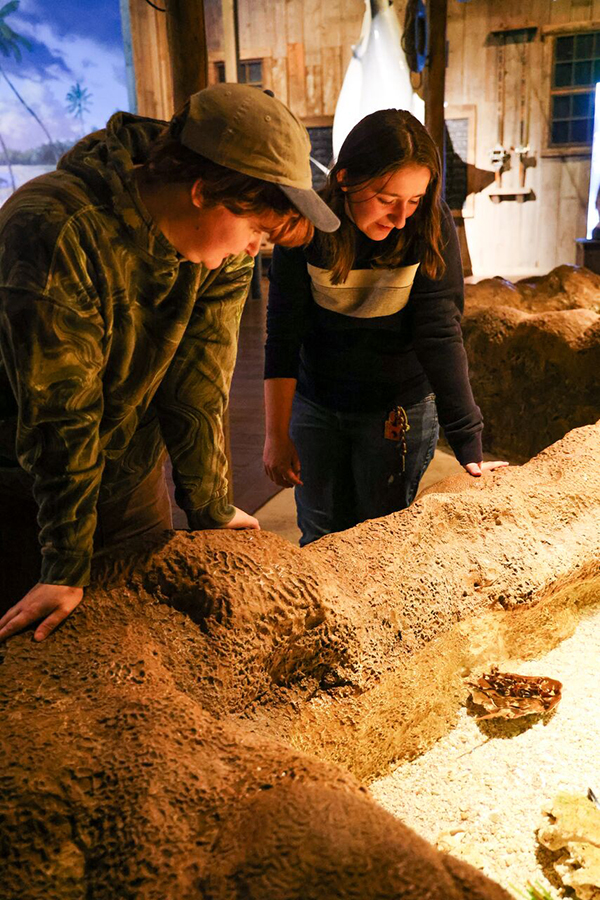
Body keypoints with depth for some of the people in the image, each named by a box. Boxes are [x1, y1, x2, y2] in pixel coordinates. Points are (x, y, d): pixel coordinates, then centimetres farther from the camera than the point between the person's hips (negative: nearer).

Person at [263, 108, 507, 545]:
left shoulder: (431, 227, -17)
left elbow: (440, 334, -19)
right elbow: (284, 333, -12)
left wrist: (470, 447, -23)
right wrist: (277, 435, -11)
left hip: (399, 409, -1)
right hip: (314, 406, 1)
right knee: (321, 537, 14)